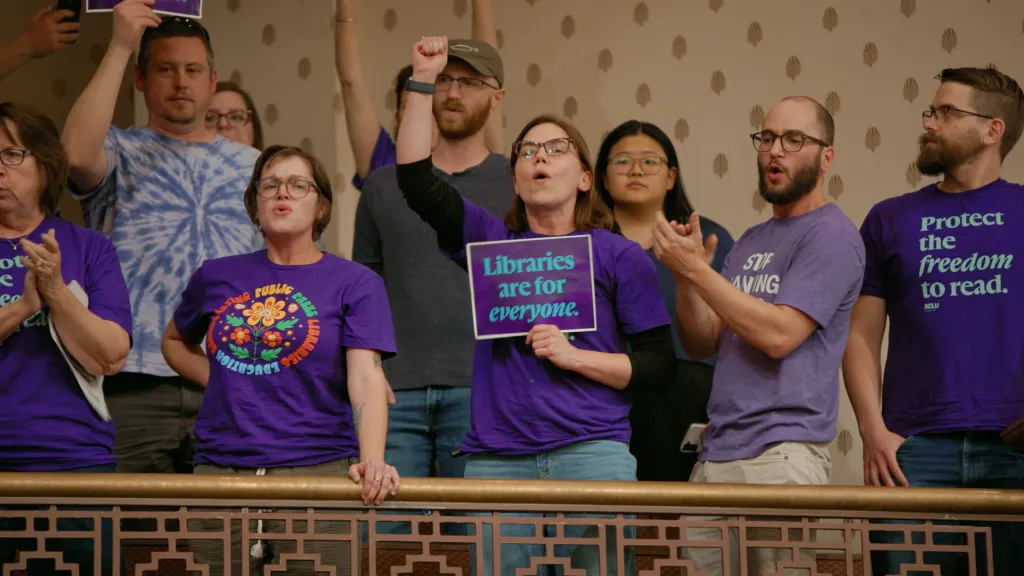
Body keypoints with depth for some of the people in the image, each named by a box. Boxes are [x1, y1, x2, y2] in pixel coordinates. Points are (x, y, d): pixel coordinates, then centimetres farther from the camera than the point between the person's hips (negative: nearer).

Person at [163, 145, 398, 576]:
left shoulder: (354, 283, 2)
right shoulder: (217, 277, 12)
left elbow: (366, 380, -9)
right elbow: (175, 342, 31)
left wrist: (372, 461, -26)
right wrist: (217, 379, 10)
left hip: (316, 470, -3)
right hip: (220, 471, 3)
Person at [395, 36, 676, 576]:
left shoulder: (619, 257, 7)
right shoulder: (491, 242, 15)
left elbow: (659, 364, 3)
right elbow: (416, 177, 4)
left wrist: (574, 356, -10)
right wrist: (423, 81, 0)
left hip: (592, 454, -2)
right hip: (496, 460, 2)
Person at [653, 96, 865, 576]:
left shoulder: (831, 235, -6)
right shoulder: (749, 242, 19)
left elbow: (779, 334, -17)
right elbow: (701, 343, 16)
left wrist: (695, 269, -13)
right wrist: (684, 275, -2)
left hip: (782, 454, -7)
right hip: (716, 454, 8)